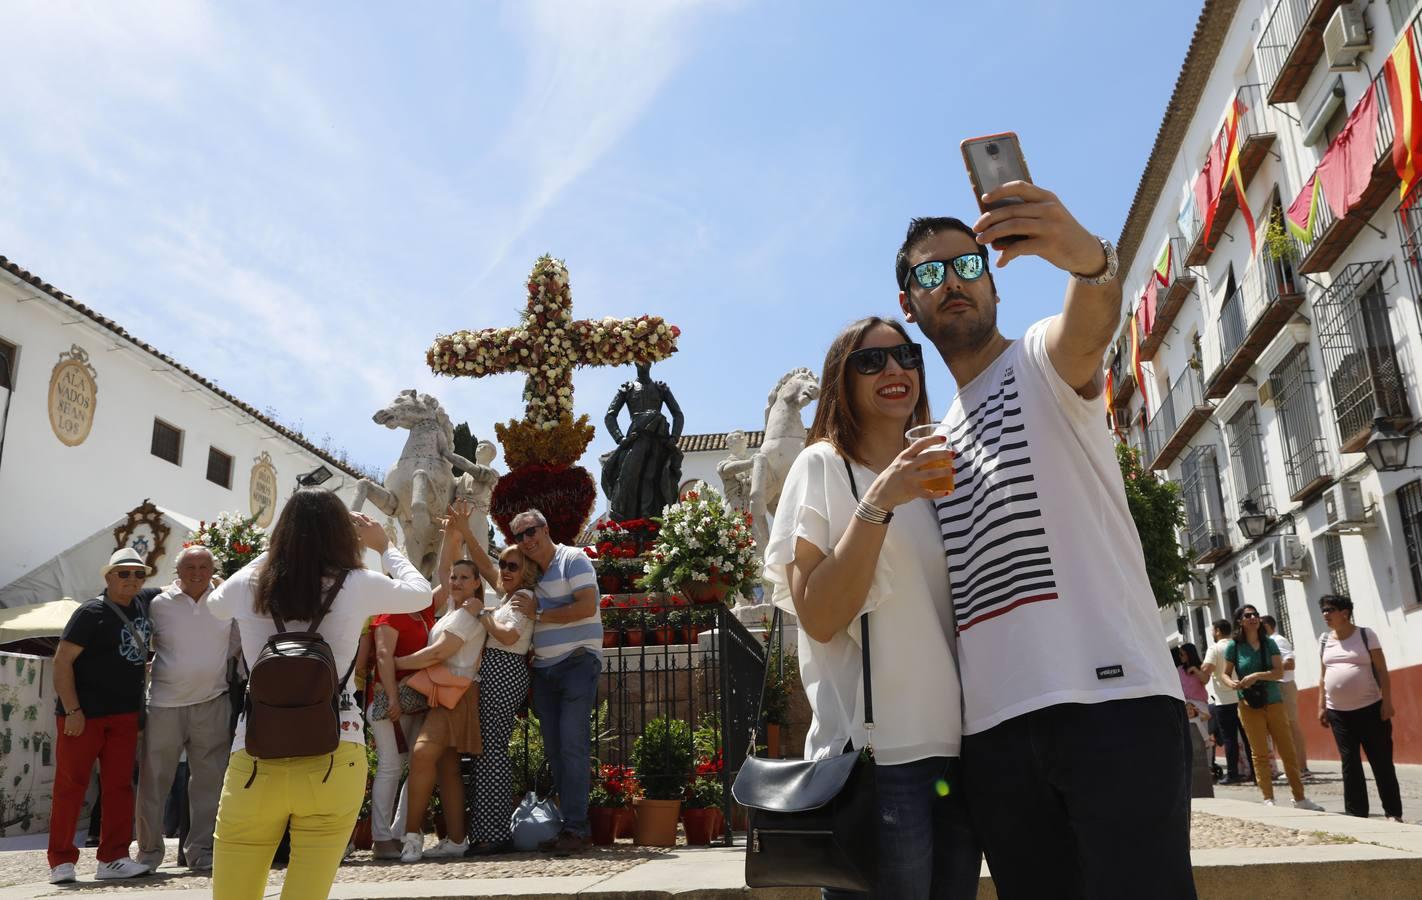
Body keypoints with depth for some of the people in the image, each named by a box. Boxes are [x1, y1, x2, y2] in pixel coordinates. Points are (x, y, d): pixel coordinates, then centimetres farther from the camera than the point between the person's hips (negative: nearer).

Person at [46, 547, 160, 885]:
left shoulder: (144, 601, 7)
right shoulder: (92, 612, -11)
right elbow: (62, 661, -13)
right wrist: (73, 711, -18)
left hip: (125, 714, 6)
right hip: (83, 714, -6)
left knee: (119, 785, 5)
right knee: (71, 784, 1)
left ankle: (113, 859, 10)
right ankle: (61, 861, 12)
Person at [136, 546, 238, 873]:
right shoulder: (159, 604, -2)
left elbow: (235, 643, 16)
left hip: (212, 702, 2)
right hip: (164, 702, -1)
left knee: (210, 779, 6)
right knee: (153, 779, 4)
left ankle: (200, 851, 17)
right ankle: (149, 851, 19)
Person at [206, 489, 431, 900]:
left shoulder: (248, 585, 2)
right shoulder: (356, 586, -3)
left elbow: (215, 603, 27)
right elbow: (420, 593, 17)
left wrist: (268, 552, 31)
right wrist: (383, 545, 28)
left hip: (255, 762, 2)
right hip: (333, 761, -1)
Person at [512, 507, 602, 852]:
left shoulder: (573, 559, -4)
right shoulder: (528, 572, 18)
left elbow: (587, 606, -14)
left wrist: (539, 616, -9)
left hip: (577, 662, -7)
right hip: (543, 669, 7)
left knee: (572, 745, -13)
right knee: (554, 749, 5)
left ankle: (576, 828, -11)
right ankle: (570, 826, 11)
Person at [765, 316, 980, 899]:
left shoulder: (934, 477, 16)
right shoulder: (824, 465, -3)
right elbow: (819, 618, -15)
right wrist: (879, 501, -22)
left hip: (957, 744, 7)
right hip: (878, 755, -6)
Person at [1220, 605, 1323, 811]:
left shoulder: (1269, 643, 2)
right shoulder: (1234, 646, -3)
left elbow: (1279, 672, -8)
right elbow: (1226, 674, 3)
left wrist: (1258, 675, -23)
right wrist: (1231, 683, -19)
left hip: (1274, 703, 2)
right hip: (1249, 706, -2)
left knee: (1288, 751, 5)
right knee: (1260, 754, 1)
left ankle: (1300, 798, 16)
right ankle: (1268, 799, 7)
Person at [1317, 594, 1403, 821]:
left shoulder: (1366, 634, -3)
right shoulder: (1324, 640, 8)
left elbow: (1382, 671, -4)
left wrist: (1386, 702, -11)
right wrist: (1321, 707, 7)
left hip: (1370, 709, -4)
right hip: (1339, 713, 4)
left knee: (1381, 761, 1)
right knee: (1349, 763, 5)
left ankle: (1393, 812, 11)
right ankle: (1356, 813, 10)